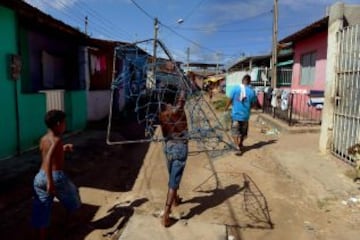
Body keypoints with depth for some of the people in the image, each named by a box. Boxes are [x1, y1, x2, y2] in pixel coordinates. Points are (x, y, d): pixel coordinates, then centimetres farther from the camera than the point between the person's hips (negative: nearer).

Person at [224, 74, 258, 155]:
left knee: (235, 133, 5)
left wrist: (226, 108, 11)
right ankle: (240, 145, 38)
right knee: (243, 133, 20)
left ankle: (238, 148, -8)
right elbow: (254, 104, 2)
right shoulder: (251, 91, -5)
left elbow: (230, 100, -6)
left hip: (236, 114, -2)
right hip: (245, 115, 2)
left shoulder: (235, 88, -9)